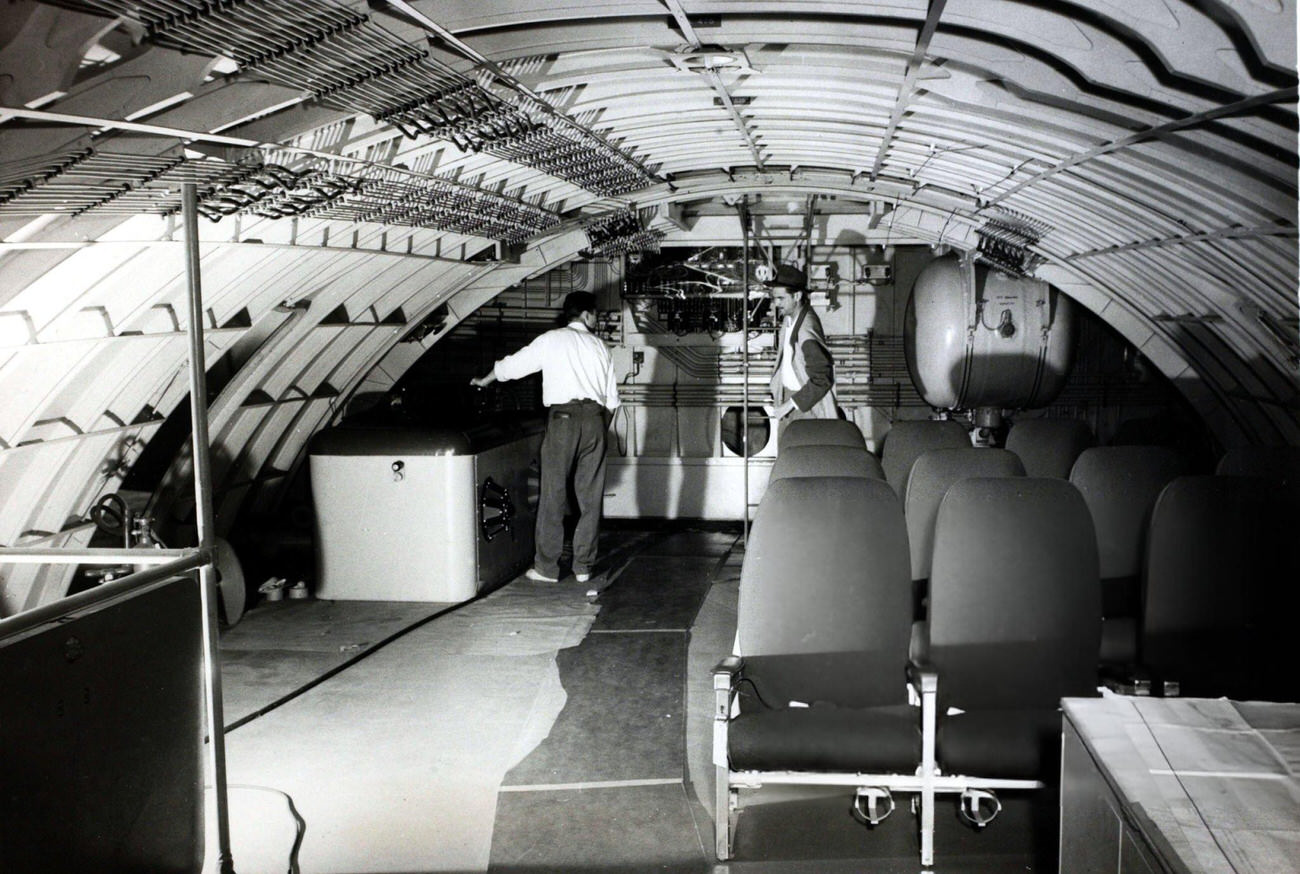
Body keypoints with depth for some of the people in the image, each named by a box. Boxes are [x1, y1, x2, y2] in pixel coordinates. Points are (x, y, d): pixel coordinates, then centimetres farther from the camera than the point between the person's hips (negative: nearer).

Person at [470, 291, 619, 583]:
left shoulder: (551, 340, 7)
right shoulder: (598, 345, 15)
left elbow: (512, 365, 14)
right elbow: (612, 397, 13)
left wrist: (483, 381, 32)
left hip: (562, 417, -3)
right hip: (595, 418, 3)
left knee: (553, 495, 0)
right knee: (590, 496, 7)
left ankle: (546, 567, 2)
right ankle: (583, 566, 10)